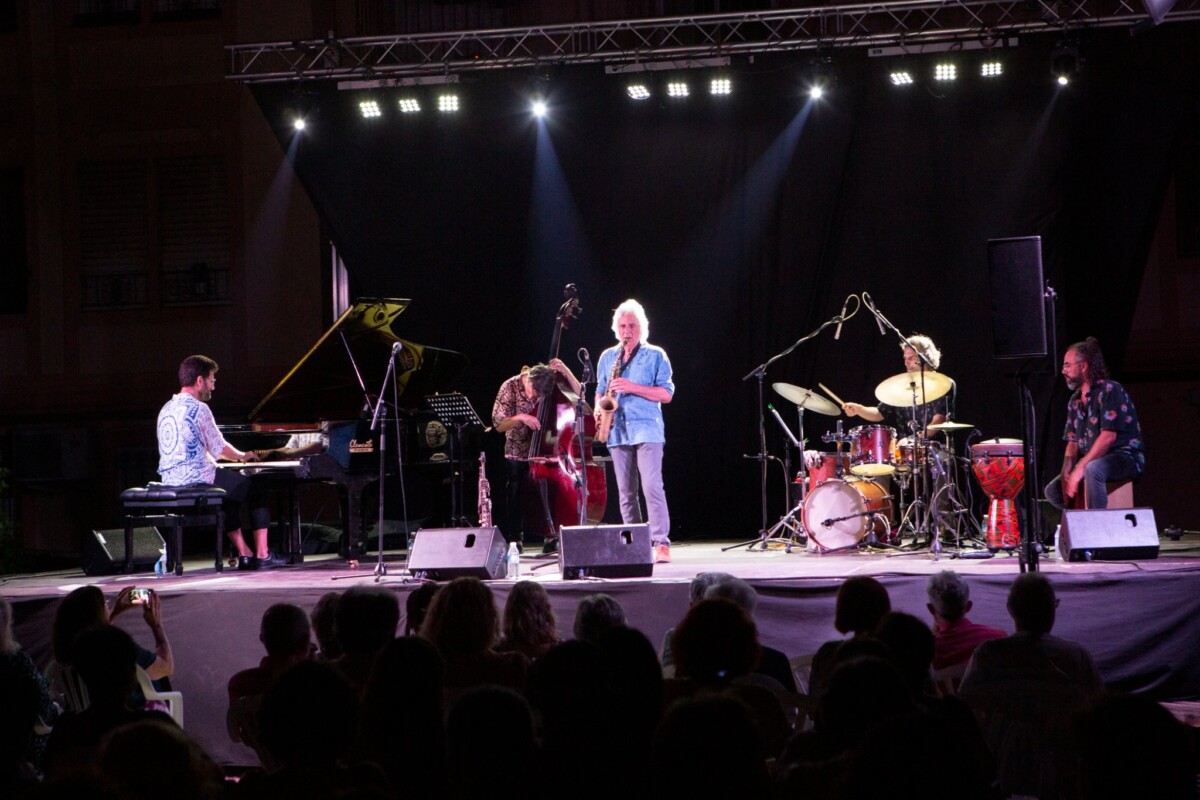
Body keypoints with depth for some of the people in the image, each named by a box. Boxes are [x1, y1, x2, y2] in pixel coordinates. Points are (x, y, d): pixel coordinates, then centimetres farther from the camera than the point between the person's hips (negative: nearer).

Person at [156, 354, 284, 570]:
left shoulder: (167, 409, 13)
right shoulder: (199, 408, -13)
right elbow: (219, 450, -12)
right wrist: (243, 456, 9)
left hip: (170, 480, 8)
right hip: (197, 478, -8)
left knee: (230, 495, 30)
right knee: (256, 490, 8)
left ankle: (244, 554, 24)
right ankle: (262, 555, 6)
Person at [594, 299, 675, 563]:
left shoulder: (655, 355, 3)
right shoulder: (607, 357, 16)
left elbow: (666, 393, -3)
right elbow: (600, 390, 25)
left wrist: (633, 388, -14)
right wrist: (598, 409, 2)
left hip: (646, 429, -5)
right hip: (617, 431, 5)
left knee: (652, 486, -15)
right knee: (626, 491, 5)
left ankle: (661, 544, -16)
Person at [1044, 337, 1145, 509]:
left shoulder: (1109, 390, -13)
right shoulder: (1075, 401, 13)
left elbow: (1108, 436, -21)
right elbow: (1072, 442, 11)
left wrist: (1079, 470, -24)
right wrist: (1066, 474, -8)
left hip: (1125, 457, -9)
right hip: (1091, 461, 9)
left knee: (1092, 469, -39)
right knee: (1053, 491, 0)